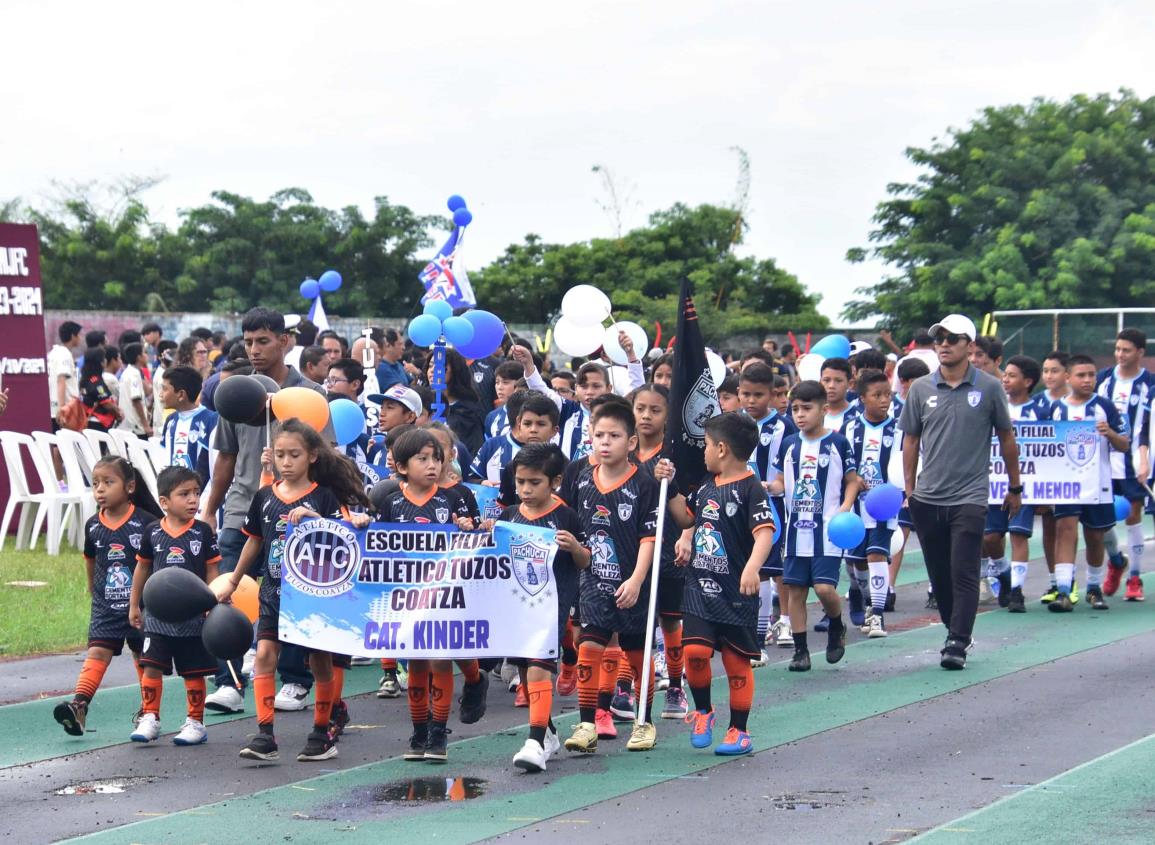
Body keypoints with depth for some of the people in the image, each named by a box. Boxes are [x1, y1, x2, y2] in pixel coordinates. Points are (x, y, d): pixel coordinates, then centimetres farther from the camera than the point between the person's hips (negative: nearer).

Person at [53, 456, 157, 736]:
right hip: (106, 606, 2)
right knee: (97, 652, -11)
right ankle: (78, 706, -23)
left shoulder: (145, 522, -11)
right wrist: (94, 589, 23)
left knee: (143, 656, 11)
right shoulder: (93, 526, 1)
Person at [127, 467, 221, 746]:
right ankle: (149, 718, 4)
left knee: (194, 671, 5)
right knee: (152, 667, -4)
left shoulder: (203, 532, -2)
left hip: (193, 615, -1)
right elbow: (142, 568, 13)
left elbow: (211, 571, 3)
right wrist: (134, 605, 17)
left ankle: (195, 721, 15)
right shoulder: (152, 532, 1)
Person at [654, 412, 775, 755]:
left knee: (737, 660, 4)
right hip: (700, 586, 5)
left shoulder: (751, 489, -13)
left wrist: (752, 568, -39)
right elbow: (686, 518, 26)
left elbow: (765, 533, -23)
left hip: (736, 592, -5)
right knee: (695, 650, -9)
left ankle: (739, 731, 14)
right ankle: (702, 711, 14)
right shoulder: (707, 485, 11)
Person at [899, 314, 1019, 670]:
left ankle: (957, 644, -9)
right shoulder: (920, 389, 5)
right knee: (939, 574, 10)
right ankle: (955, 631, 25)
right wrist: (909, 489, 8)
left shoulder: (989, 388, -1)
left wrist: (1015, 487, 13)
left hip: (969, 497, -3)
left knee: (964, 573, -9)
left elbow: (1006, 438, 9)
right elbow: (910, 440, 12)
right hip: (928, 498, 3)